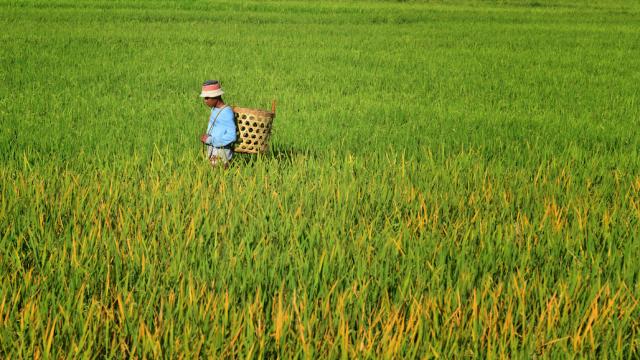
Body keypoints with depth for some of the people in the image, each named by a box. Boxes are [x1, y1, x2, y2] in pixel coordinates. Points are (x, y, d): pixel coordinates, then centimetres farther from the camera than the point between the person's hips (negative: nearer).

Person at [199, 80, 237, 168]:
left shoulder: (227, 112, -17)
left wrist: (210, 140, -18)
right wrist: (206, 137, 3)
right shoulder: (214, 109, 9)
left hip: (222, 156, -8)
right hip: (213, 154, 8)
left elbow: (231, 137, -24)